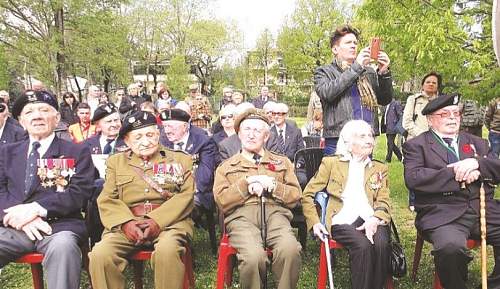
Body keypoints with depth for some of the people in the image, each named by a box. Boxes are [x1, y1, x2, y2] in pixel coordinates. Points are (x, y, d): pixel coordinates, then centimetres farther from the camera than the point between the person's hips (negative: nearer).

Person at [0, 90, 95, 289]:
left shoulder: (77, 152, 10)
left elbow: (78, 193, -2)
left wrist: (36, 208, -14)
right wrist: (19, 215, -10)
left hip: (59, 225, -3)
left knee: (63, 245, -36)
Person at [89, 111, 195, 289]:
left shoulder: (181, 160, 14)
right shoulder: (116, 161, 20)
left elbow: (186, 196, 1)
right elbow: (106, 199, 8)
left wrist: (158, 220, -14)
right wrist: (126, 222, -12)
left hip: (169, 221, -1)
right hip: (127, 223, 2)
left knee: (167, 251, -34)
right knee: (100, 254, -26)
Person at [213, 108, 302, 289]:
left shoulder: (282, 162, 23)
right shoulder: (226, 167, 20)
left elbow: (295, 197, 13)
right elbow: (222, 203, 7)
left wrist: (272, 185, -3)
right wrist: (246, 183, -3)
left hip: (275, 213, 1)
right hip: (241, 216, -1)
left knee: (290, 250, -32)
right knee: (253, 255, -33)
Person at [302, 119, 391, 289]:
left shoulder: (379, 168, 22)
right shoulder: (331, 163, 14)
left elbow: (384, 201, 10)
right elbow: (307, 194, 11)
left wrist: (375, 219, -12)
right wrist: (314, 223, -2)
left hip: (370, 219, 2)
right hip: (342, 220, -2)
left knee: (381, 245, -29)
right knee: (363, 246, -31)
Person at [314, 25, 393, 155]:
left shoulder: (369, 72, 16)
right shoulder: (323, 72, 5)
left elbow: (385, 100, 11)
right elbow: (326, 93, -16)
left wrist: (384, 73, -6)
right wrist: (356, 67, -17)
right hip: (337, 143, -4)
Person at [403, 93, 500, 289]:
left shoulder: (477, 143, 24)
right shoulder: (416, 145, 7)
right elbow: (413, 178, -9)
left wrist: (477, 163, -6)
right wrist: (457, 174, -11)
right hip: (442, 213, -5)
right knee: (451, 247, -33)